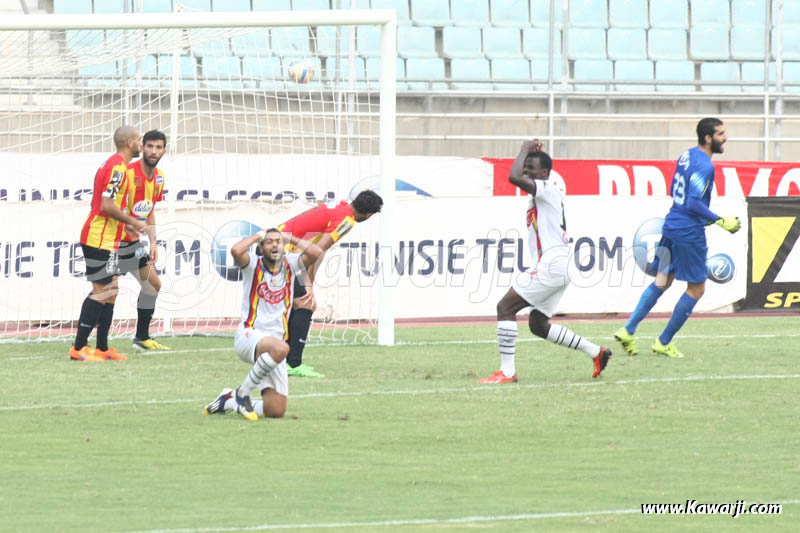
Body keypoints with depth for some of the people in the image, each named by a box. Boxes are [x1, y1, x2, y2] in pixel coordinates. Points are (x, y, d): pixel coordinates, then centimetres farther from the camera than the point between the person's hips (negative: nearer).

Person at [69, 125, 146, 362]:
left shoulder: (113, 164, 16)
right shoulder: (117, 166, -16)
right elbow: (107, 206, -23)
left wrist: (127, 223, 16)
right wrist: (132, 222, -11)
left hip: (105, 239, 10)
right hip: (100, 240, -10)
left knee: (110, 291, 11)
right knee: (101, 292, -9)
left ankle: (102, 348, 12)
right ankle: (79, 347, -9)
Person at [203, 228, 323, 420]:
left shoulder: (290, 264, 10)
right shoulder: (254, 264, -1)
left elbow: (316, 252, -5)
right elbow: (236, 250, -22)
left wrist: (289, 238, 4)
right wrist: (258, 236, -5)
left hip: (275, 339, 5)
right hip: (249, 337, -5)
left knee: (276, 411, -3)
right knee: (280, 348, -42)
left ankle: (229, 401, 23)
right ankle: (243, 392, -22)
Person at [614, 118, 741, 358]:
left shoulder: (686, 156, 10)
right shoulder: (704, 165, -18)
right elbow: (693, 203, -25)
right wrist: (719, 221, -21)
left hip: (671, 227, 9)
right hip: (690, 234, -9)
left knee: (663, 281, 18)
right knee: (696, 289, 4)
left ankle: (628, 330, 13)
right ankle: (663, 342, 8)